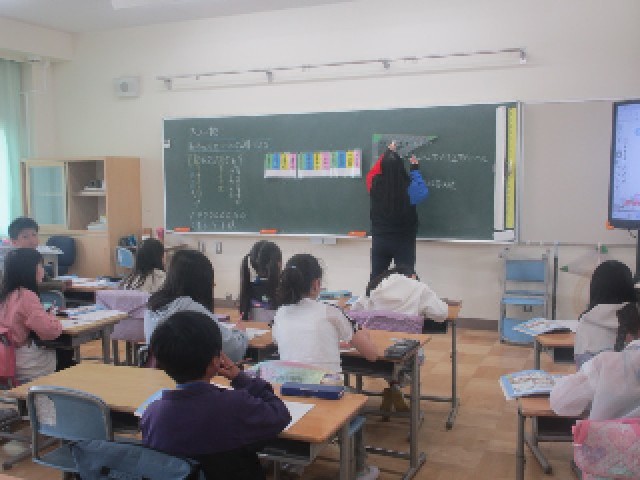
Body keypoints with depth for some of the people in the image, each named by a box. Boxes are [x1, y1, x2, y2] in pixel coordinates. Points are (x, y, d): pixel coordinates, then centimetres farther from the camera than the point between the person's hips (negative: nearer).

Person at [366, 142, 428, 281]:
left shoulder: (374, 184, -10)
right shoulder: (409, 187, -17)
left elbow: (372, 173, 15)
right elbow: (423, 193, 6)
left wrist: (387, 153, 26)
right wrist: (415, 169, 15)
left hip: (379, 239, 3)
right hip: (404, 241, -3)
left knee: (376, 280, 12)